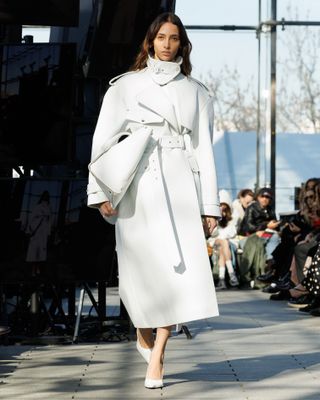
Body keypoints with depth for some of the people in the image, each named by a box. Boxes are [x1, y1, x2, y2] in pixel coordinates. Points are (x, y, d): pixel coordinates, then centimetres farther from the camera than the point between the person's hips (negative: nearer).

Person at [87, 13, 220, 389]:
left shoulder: (196, 93, 15)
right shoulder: (125, 86, 10)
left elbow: (203, 150, 13)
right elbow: (102, 140, 4)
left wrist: (209, 205, 6)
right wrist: (100, 191, -7)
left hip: (179, 184, 1)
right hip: (138, 185, -1)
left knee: (179, 269, -12)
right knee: (142, 269, -2)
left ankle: (156, 358, -8)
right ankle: (143, 332, 28)